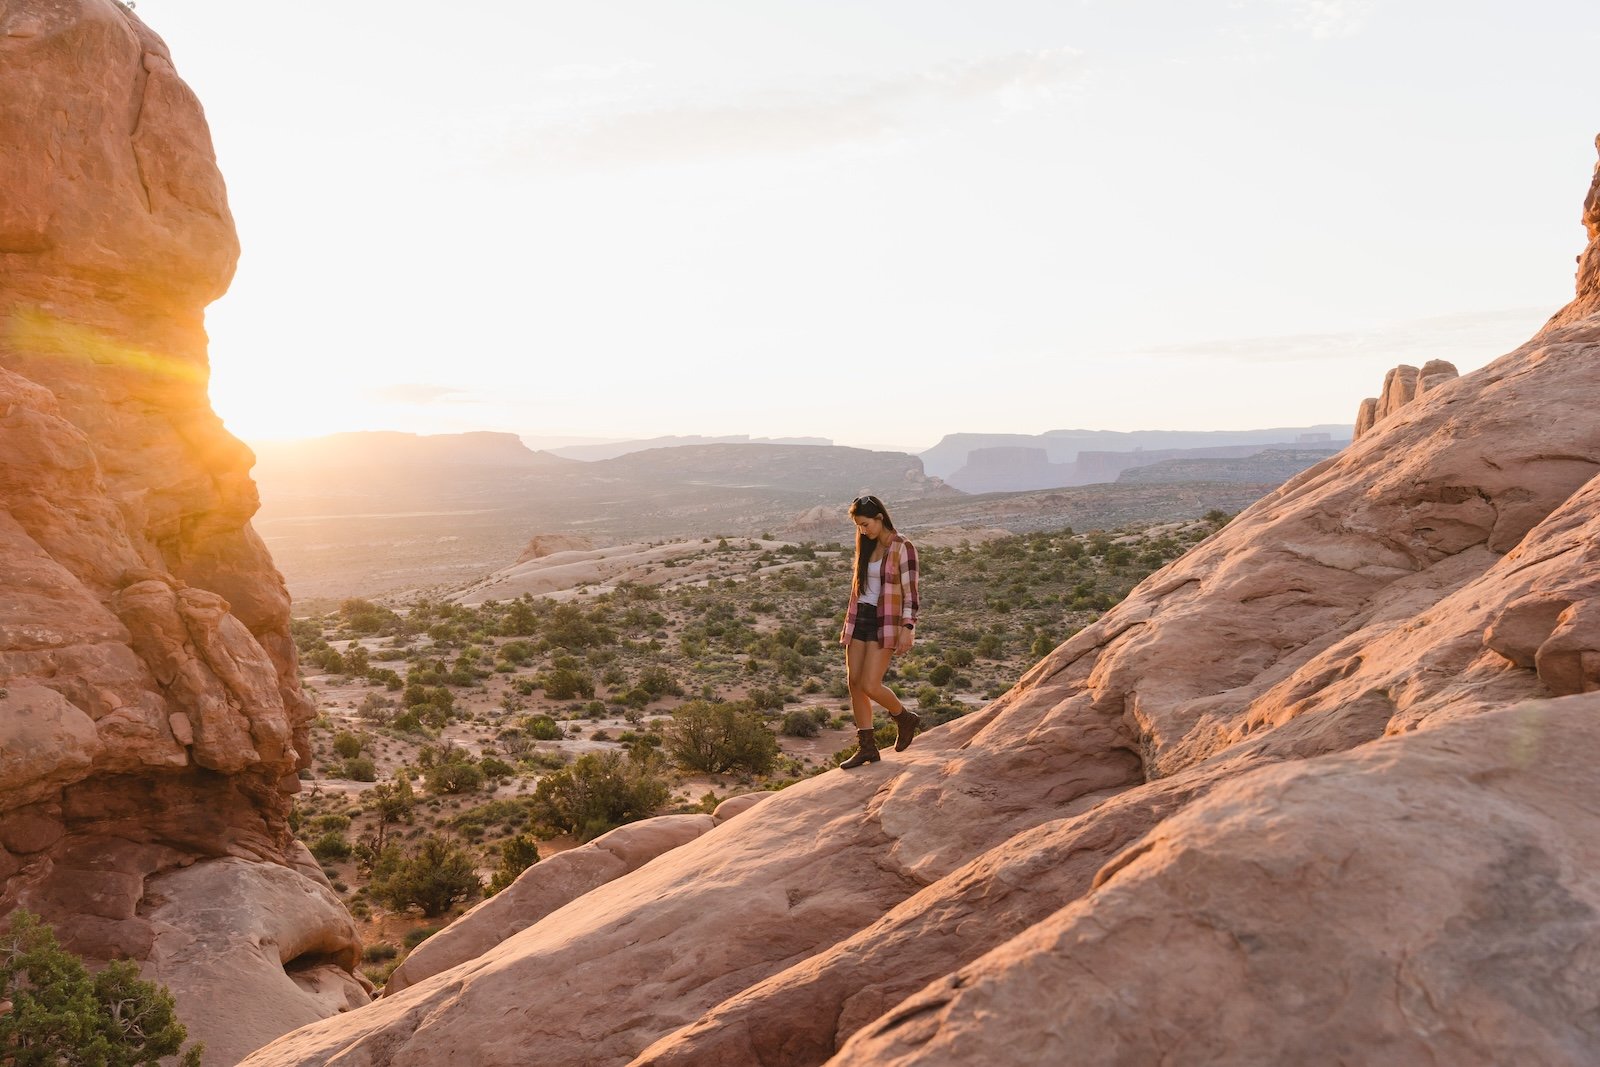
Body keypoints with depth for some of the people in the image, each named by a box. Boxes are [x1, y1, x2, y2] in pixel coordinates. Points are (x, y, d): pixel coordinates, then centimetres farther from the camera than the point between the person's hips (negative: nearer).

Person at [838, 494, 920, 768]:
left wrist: (907, 628, -19)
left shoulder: (902, 548, -9)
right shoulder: (867, 547, 12)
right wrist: (849, 625, 18)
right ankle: (867, 746, 11)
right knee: (854, 683, 3)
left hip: (885, 622, -7)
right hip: (860, 619, 7)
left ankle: (905, 718, 16)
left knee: (870, 686, -12)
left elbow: (910, 592, -11)